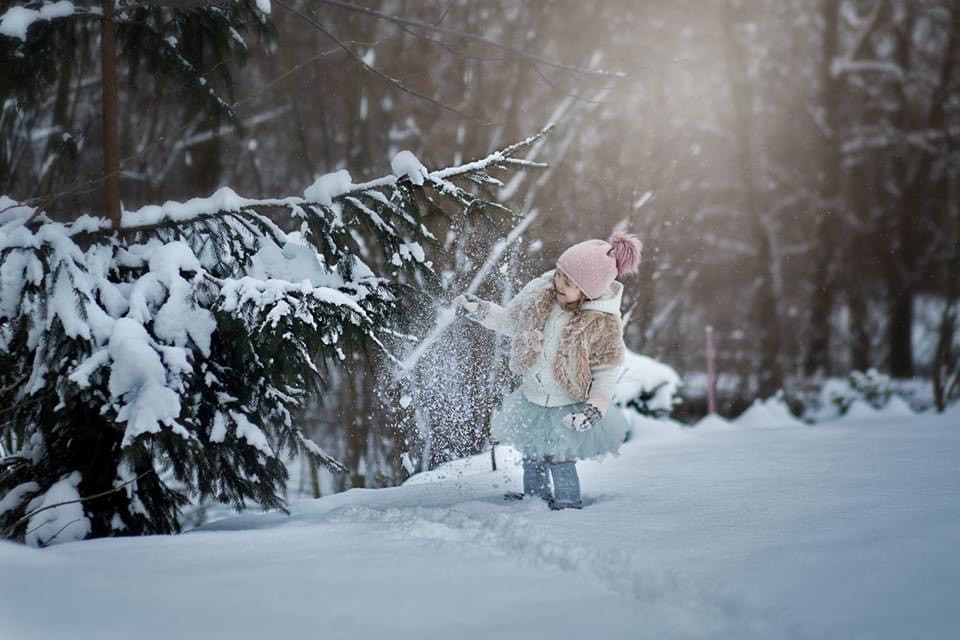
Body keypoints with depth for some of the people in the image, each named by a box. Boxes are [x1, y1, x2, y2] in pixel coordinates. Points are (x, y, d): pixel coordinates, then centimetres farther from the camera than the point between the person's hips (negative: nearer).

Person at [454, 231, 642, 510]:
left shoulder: (604, 323, -23)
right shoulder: (539, 293, -12)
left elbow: (607, 373, -14)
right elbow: (509, 320, 7)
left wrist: (595, 408, -25)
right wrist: (479, 310, -4)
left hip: (570, 408, -5)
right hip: (532, 398, 5)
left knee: (559, 461, -7)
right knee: (532, 458, 16)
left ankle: (568, 505, 14)